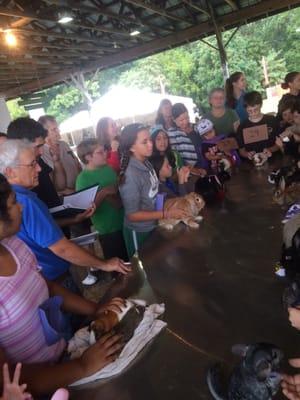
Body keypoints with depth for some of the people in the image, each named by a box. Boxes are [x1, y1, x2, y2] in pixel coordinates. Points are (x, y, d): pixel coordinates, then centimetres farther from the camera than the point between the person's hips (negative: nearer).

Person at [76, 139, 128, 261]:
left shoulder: (108, 169, 0)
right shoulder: (83, 179, -16)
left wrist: (118, 200, -12)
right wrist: (103, 193, -24)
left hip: (124, 223, 5)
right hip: (108, 230, -5)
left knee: (129, 260, 23)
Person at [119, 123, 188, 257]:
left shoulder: (146, 163, -6)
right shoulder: (130, 175, -29)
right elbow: (133, 214, -25)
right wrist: (166, 214, -23)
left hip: (153, 227, 7)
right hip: (138, 232, -7)